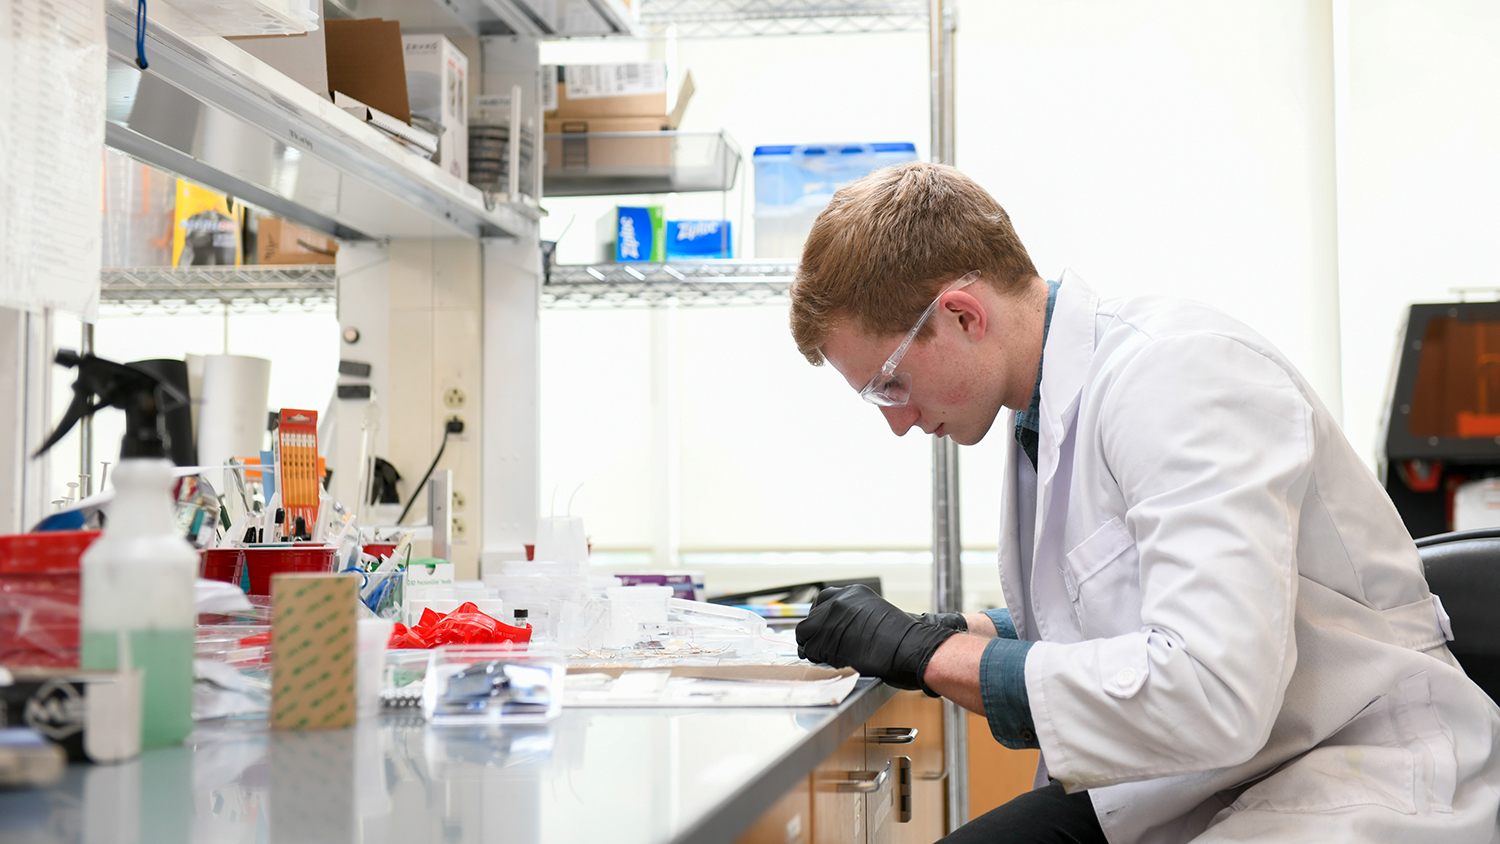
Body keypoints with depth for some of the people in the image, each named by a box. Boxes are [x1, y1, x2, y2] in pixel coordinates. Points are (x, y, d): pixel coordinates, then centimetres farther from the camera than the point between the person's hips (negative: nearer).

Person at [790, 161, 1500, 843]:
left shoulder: (1178, 371, -21)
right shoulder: (1038, 410, 7)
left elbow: (1210, 695, -32)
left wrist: (932, 654, -23)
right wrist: (953, 633, 2)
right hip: (1178, 784, 9)